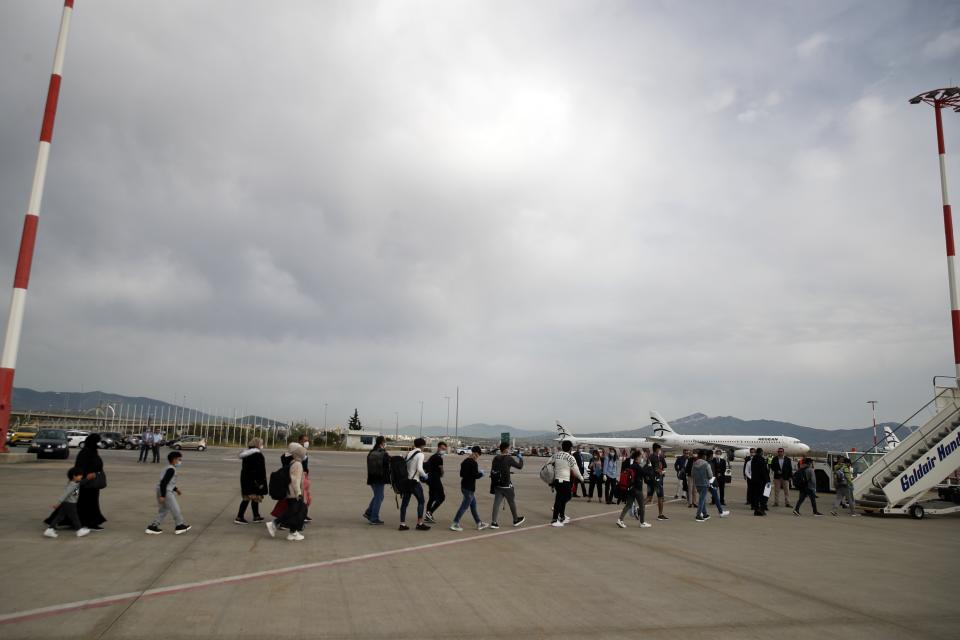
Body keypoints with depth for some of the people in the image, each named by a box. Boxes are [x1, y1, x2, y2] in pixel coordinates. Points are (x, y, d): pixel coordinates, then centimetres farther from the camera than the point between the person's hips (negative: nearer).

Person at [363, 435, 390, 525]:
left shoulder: (370, 453, 7)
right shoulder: (384, 454, -14)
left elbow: (368, 467, 12)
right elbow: (387, 468, -12)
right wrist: (388, 480, -4)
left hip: (372, 479, 7)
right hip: (380, 479, -7)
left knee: (377, 496, 23)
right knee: (378, 497, 3)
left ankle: (368, 513, 19)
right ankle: (374, 518, 7)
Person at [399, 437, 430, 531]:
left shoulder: (409, 453, 10)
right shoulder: (420, 454, -10)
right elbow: (419, 469, -21)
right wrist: (425, 476, -5)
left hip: (406, 480, 7)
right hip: (414, 481, -7)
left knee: (405, 502, 9)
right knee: (421, 501, 7)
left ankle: (402, 524, 10)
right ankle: (420, 524, 9)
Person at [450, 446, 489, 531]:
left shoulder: (465, 461, 9)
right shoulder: (473, 463, -17)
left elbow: (461, 474, 15)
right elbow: (475, 476, -20)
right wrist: (481, 473, -2)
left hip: (464, 486, 9)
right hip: (469, 488, -9)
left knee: (473, 505, 17)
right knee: (464, 506, -2)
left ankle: (479, 524, 26)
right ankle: (455, 524, 0)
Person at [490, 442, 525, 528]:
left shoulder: (495, 458, 4)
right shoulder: (508, 458, -13)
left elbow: (492, 471, 9)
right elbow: (519, 466, -4)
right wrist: (520, 458, 14)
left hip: (497, 485, 5)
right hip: (506, 485, -5)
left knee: (497, 503, 4)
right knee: (512, 503, 12)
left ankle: (493, 522, -3)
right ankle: (516, 520, 27)